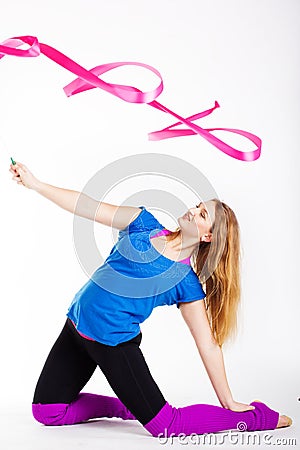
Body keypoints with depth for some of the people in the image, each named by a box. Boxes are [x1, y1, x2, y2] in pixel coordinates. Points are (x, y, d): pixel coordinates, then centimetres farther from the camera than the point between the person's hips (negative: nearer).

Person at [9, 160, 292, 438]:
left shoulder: (187, 284, -11)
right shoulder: (144, 224, -2)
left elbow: (208, 345, -7)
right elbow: (88, 207, -1)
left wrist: (228, 403, -5)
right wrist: (34, 183, -5)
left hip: (115, 343, -5)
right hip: (75, 326, 5)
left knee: (167, 427, -10)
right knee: (46, 412, 9)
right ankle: (123, 406, 25)